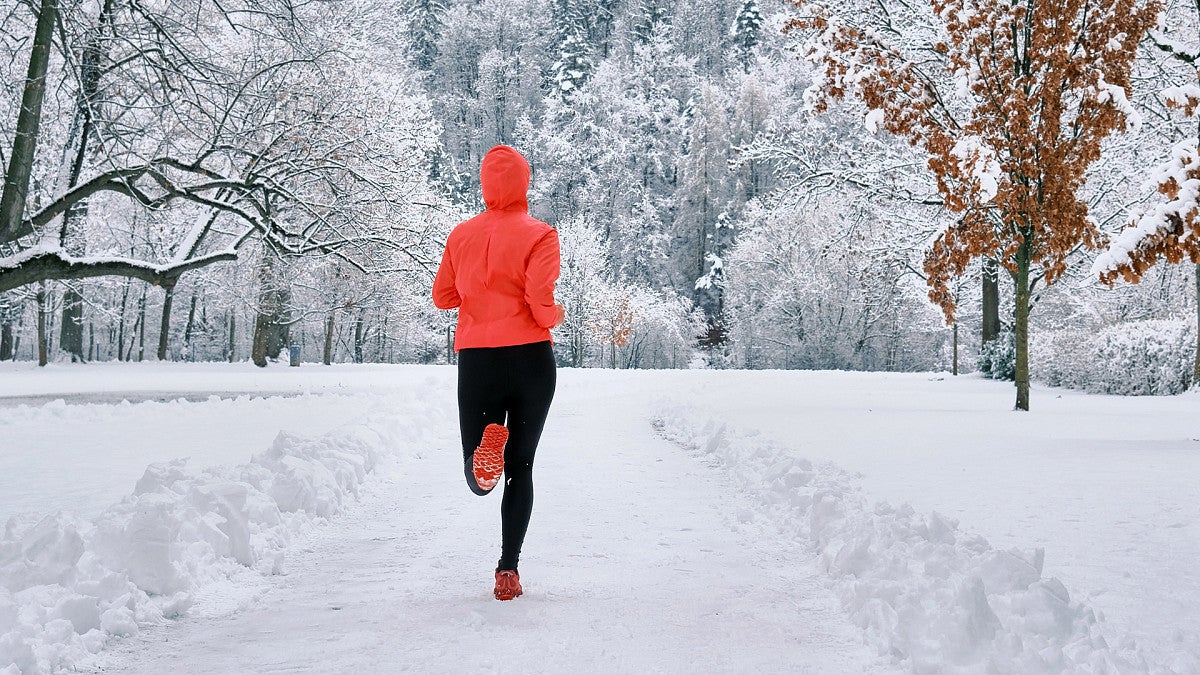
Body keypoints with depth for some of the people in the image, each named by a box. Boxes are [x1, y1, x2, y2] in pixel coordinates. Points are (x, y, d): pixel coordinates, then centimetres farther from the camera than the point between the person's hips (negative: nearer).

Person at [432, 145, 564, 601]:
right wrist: (555, 316, 7)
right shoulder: (539, 235, -5)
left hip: (476, 361, 2)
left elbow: (442, 297, 12)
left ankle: (488, 442, -27)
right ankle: (508, 571, 8)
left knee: (479, 482, 9)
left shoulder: (462, 235, 6)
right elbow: (541, 303, -14)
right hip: (530, 358, -2)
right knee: (520, 469, 12)